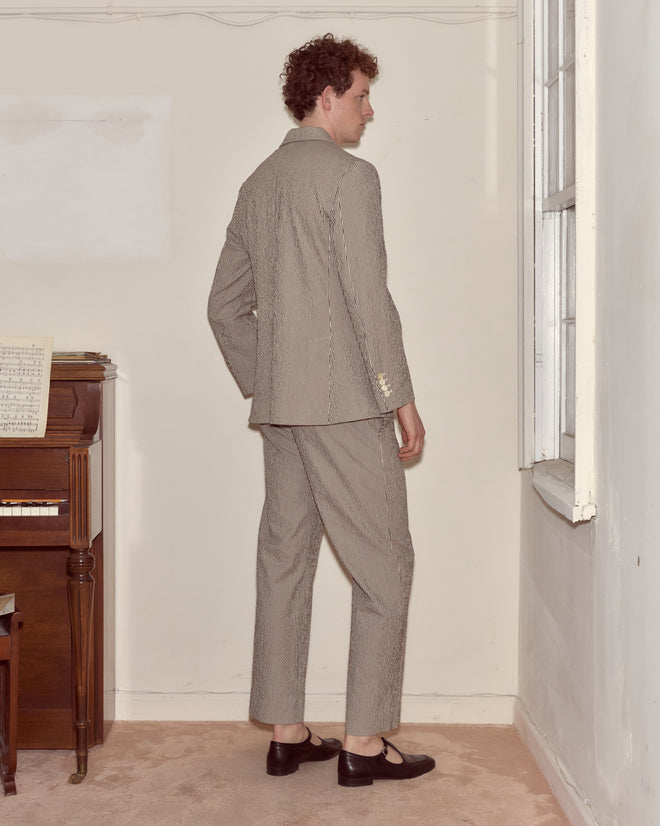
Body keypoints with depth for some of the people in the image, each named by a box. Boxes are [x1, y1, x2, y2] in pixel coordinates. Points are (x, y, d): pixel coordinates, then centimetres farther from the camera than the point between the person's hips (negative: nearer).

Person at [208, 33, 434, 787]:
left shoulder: (257, 185, 16)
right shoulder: (348, 175, -8)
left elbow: (226, 306, 17)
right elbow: (368, 299, -14)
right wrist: (403, 399, -9)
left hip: (279, 407, 8)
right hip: (345, 402, -8)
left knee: (284, 562, 10)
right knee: (383, 567, 0)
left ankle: (285, 735, 17)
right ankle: (364, 743, 3)